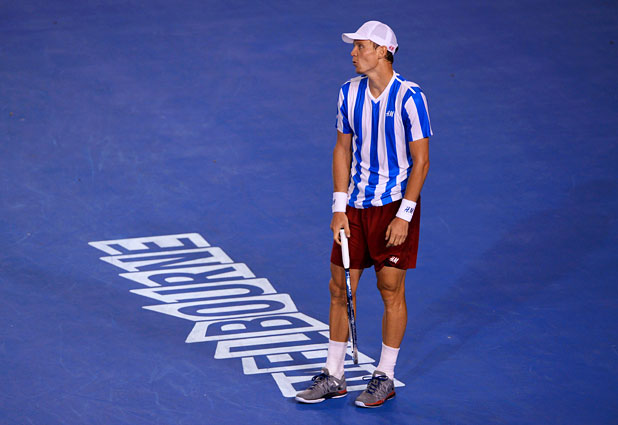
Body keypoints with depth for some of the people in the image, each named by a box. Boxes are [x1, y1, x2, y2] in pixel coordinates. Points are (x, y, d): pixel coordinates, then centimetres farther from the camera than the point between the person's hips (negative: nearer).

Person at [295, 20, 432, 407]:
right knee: (341, 288, 6)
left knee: (391, 289, 1)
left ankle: (385, 378, 14)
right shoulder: (350, 92, 3)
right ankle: (333, 377, 16)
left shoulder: (409, 97, -13)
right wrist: (339, 207, 3)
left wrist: (404, 215, -16)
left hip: (395, 206, -5)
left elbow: (421, 160, -12)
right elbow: (343, 150, 10)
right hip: (355, 206, 5)